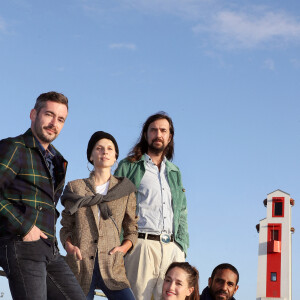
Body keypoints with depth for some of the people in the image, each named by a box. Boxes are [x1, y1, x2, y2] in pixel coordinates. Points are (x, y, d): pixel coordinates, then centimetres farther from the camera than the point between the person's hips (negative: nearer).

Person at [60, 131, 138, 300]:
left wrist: (125, 247, -4)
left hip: (112, 267, 0)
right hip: (80, 267, 0)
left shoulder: (125, 189, 13)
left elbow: (132, 229, 15)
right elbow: (66, 227, 13)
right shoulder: (75, 187, 13)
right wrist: (69, 245, -7)